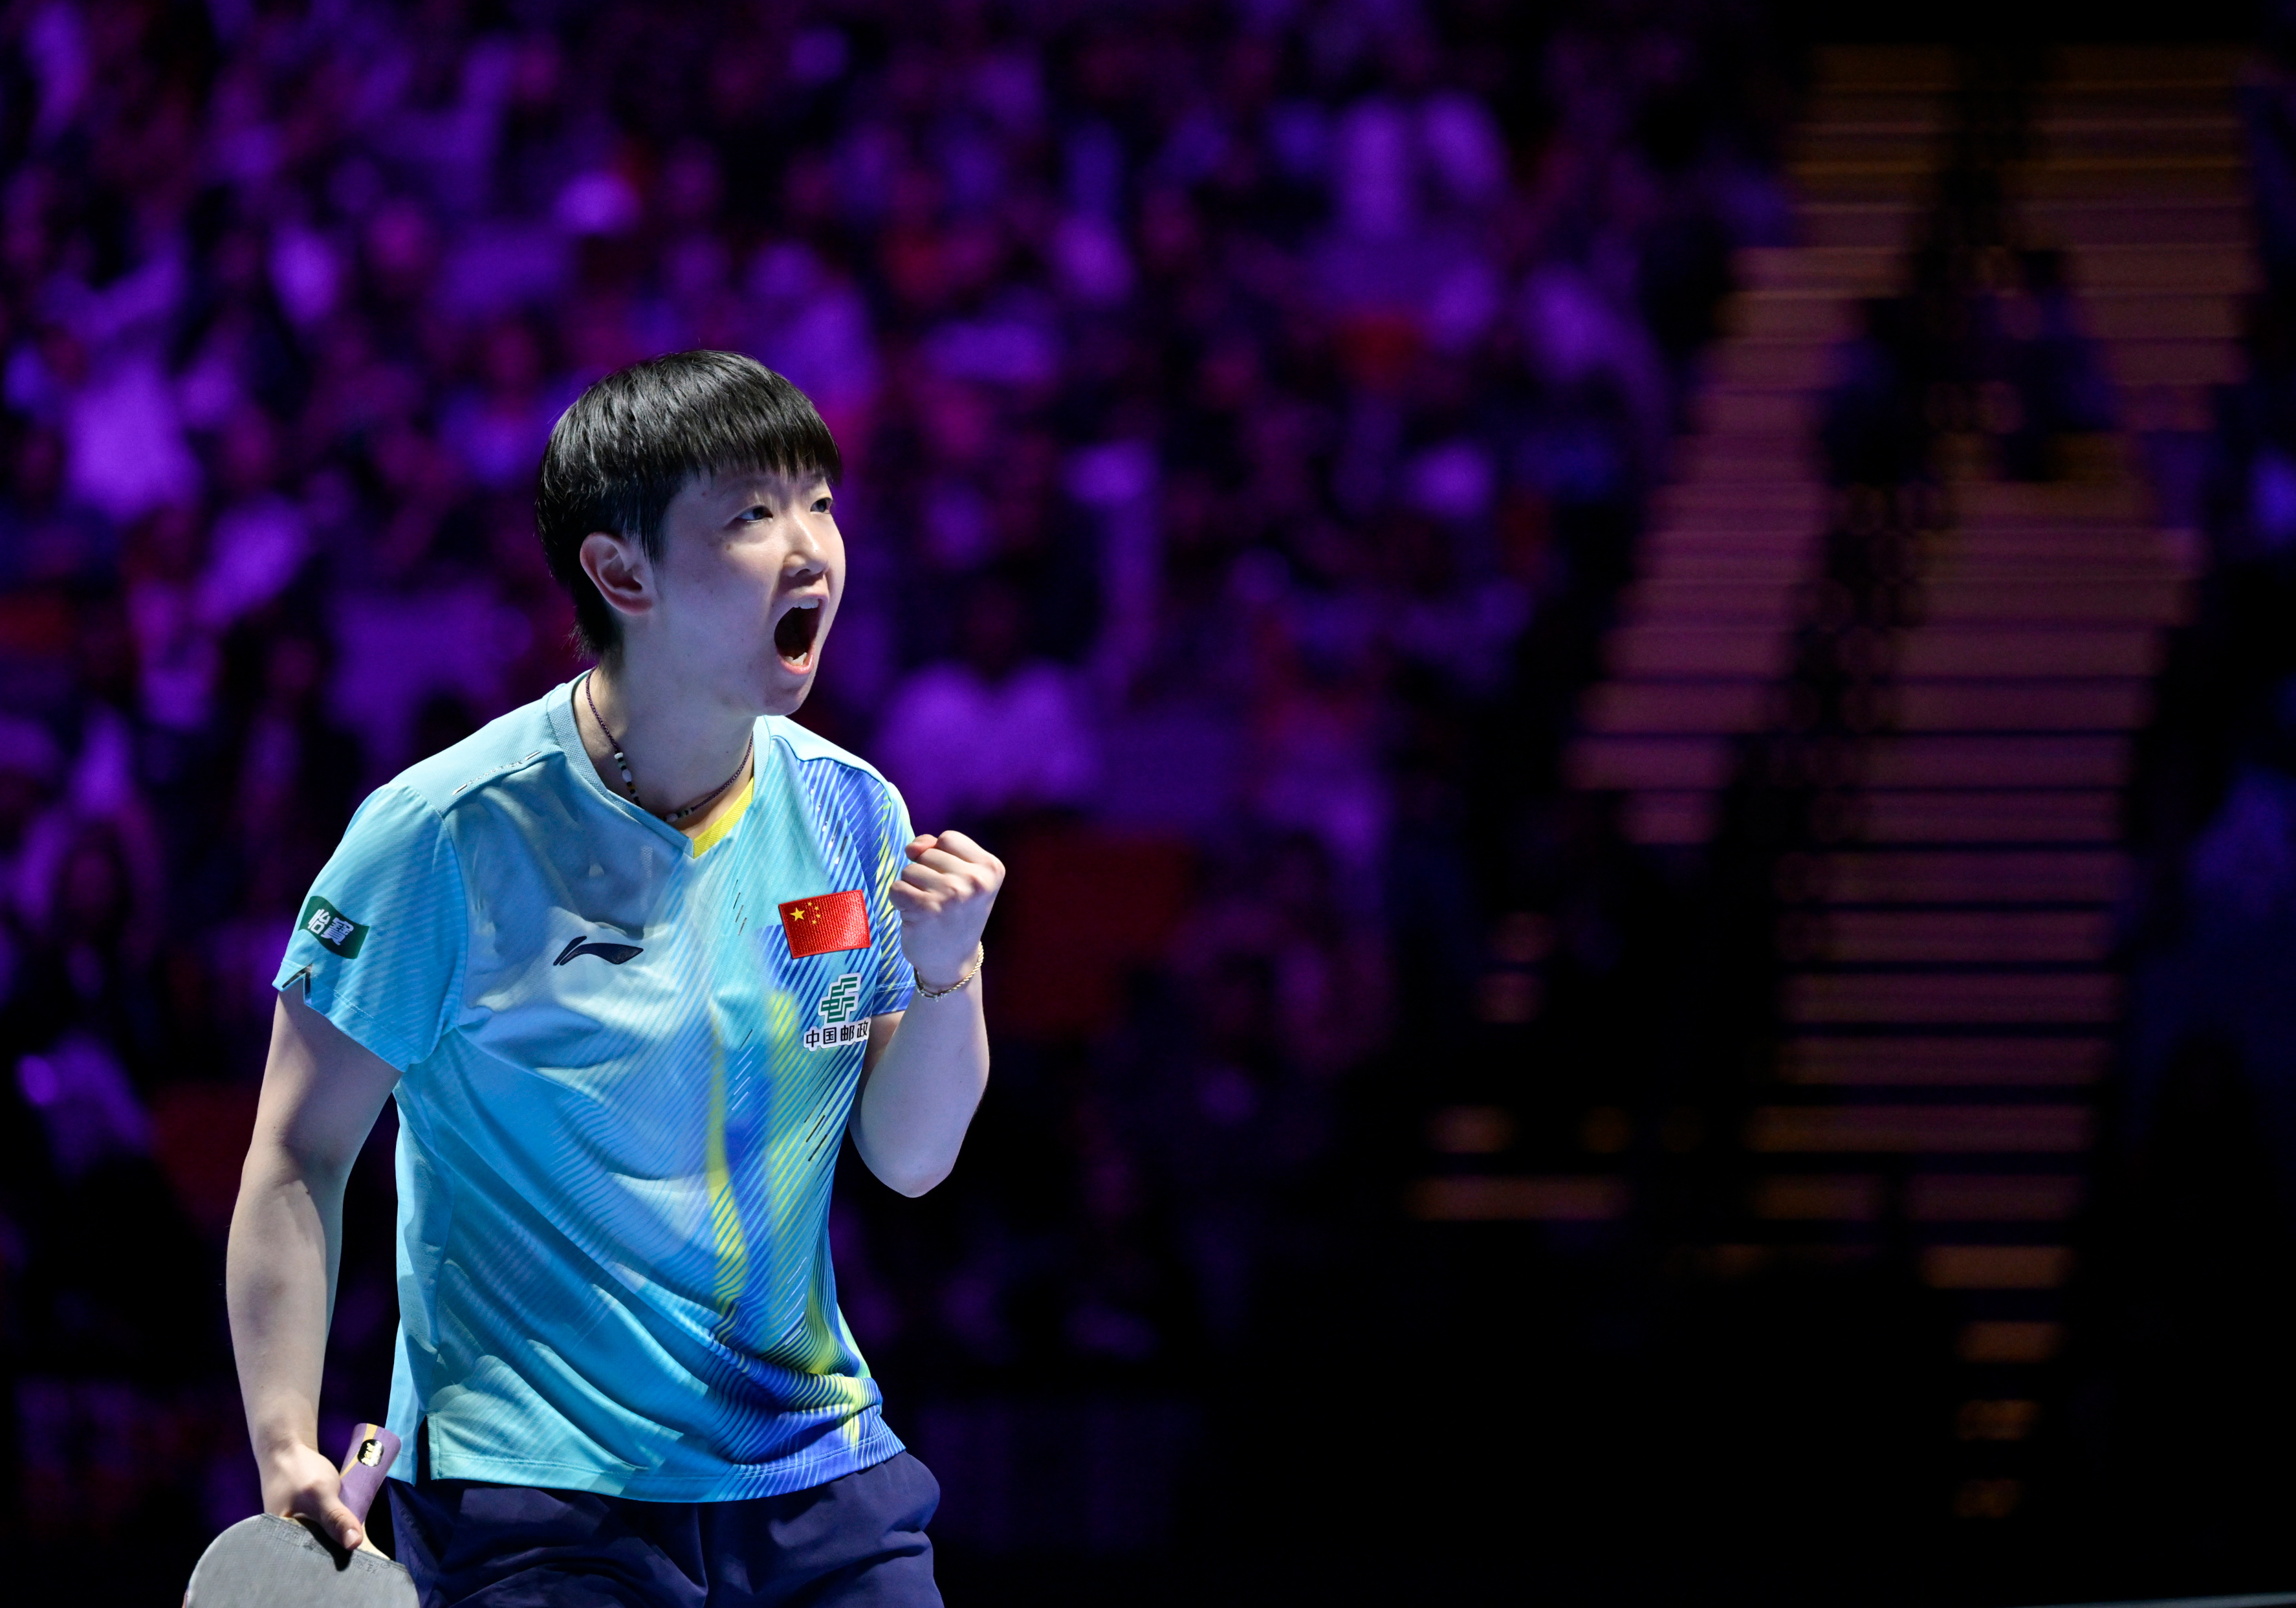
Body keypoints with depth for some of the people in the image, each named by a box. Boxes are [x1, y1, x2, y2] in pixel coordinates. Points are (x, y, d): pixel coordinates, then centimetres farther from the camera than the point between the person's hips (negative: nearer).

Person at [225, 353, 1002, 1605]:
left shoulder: (846, 810, 3)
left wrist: (945, 974, -11)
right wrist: (286, 1451, -14)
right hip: (535, 1499, -5)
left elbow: (911, 1159, 7)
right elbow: (297, 1158, -7)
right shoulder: (446, 833, -11)